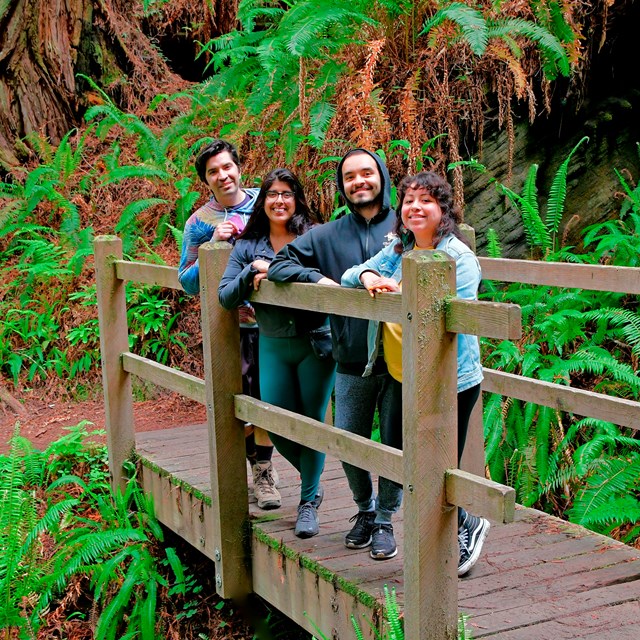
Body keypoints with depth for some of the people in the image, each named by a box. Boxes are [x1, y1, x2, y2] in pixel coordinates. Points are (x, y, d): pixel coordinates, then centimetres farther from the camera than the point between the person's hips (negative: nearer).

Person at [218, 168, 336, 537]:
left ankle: (309, 500, 21)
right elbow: (226, 297, 0)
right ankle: (312, 478, 33)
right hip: (273, 346, 3)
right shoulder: (248, 247, 5)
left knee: (312, 423, 3)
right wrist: (252, 272, -15)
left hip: (316, 343, -3)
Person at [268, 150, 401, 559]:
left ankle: (385, 518, 24)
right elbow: (280, 263, 9)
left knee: (395, 443, 5)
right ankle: (364, 510, 34)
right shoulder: (327, 236, 9)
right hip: (353, 362, 3)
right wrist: (315, 277, -9)